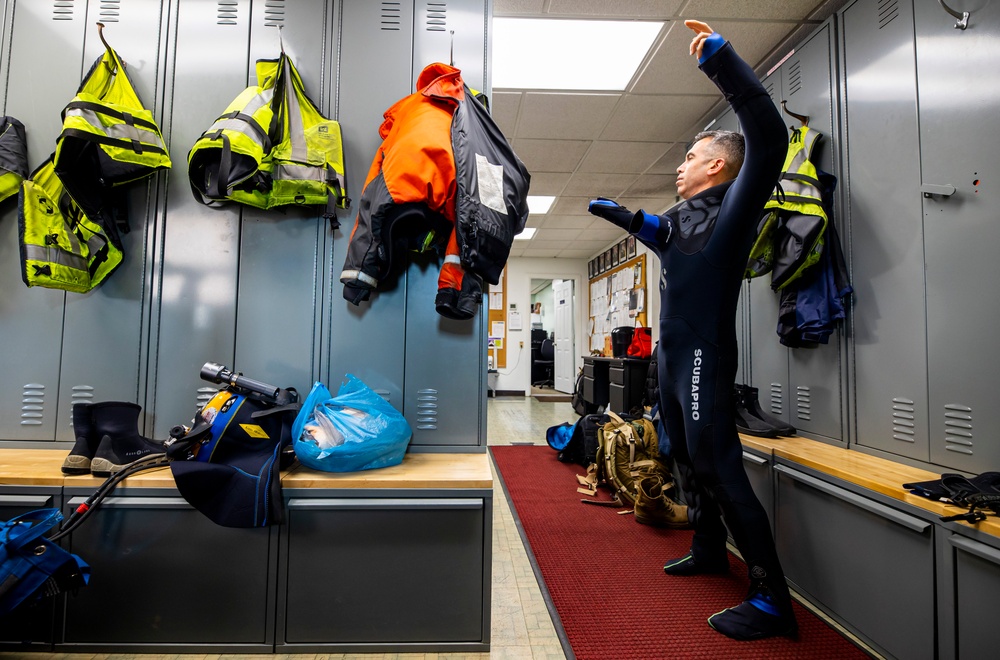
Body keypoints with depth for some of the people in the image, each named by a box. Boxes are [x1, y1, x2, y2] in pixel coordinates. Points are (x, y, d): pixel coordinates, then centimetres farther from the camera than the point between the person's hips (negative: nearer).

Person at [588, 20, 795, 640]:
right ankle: (709, 551, 36)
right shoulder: (680, 215, 15)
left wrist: (721, 59, -25)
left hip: (705, 359, -9)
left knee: (719, 466, -9)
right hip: (671, 358, 9)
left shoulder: (734, 208, -8)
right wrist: (620, 213, 28)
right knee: (689, 461, 18)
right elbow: (657, 235, 38)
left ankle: (771, 600, 4)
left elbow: (770, 137, -23)